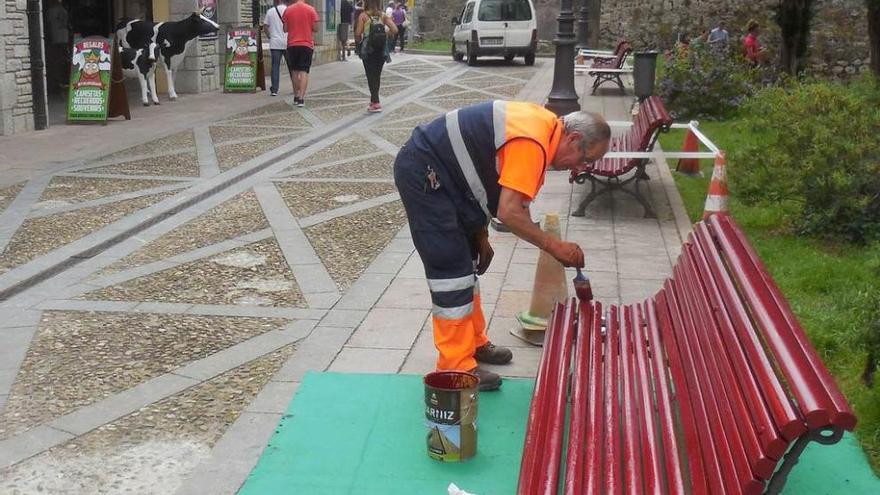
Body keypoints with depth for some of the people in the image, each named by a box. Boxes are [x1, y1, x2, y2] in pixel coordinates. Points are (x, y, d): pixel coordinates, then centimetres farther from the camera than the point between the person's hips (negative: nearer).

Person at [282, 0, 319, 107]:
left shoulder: (288, 10, 0)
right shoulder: (311, 9, -5)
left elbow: (285, 29, 2)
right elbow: (315, 28, -4)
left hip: (292, 44, 2)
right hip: (307, 44, -2)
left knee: (294, 71, 15)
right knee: (304, 72, -3)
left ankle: (296, 97, 19)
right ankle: (301, 98, -13)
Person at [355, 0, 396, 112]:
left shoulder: (363, 15, -4)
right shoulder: (383, 16, 4)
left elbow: (358, 33, -12)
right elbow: (394, 29, -7)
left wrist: (358, 41, 6)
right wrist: (386, 36, 10)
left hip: (368, 49, -3)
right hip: (381, 49, 3)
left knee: (371, 75, -1)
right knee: (377, 75, 15)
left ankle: (376, 103, -10)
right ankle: (374, 100, 24)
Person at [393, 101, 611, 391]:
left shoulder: (544, 126, 7)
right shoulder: (532, 143, -24)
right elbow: (509, 213, -29)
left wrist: (481, 237, 13)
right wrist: (554, 247, -19)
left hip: (436, 172, 11)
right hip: (422, 173, -11)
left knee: (467, 262, 16)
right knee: (452, 269, -9)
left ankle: (473, 343, 28)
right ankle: (456, 365, -2)